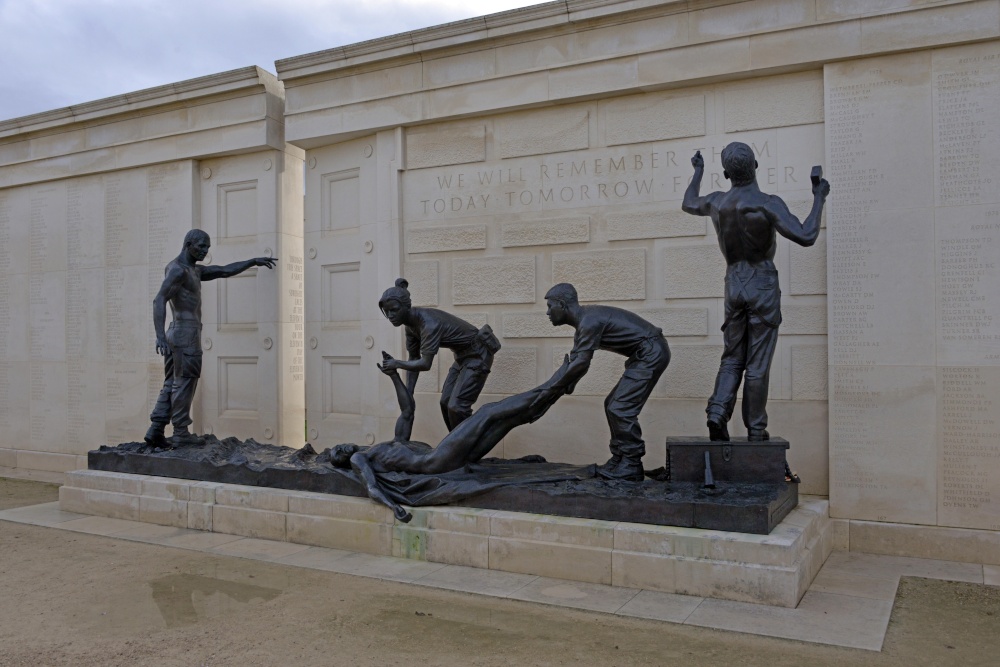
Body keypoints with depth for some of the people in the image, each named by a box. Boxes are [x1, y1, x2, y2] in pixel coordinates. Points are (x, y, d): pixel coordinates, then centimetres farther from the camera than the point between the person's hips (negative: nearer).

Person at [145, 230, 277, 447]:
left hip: (177, 335, 10)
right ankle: (181, 433, 4)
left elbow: (224, 271, 25)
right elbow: (159, 301, -24)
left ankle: (155, 431, 7)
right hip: (187, 335, -10)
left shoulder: (193, 271, 19)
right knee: (184, 384, -2)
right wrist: (160, 335, -33)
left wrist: (253, 261, 23)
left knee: (172, 386, 10)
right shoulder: (177, 269, -13)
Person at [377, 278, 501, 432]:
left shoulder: (429, 323, -31)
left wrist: (397, 364, -20)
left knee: (456, 407, -15)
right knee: (445, 403, 10)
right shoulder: (411, 324, -3)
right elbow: (414, 359, 4)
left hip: (477, 355, -9)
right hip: (463, 356, 9)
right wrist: (408, 395, -1)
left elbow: (425, 364, -34)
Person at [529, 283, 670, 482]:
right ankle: (619, 460, 14)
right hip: (647, 354, 10)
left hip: (651, 352, -10)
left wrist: (552, 390, -16)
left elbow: (580, 364, -24)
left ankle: (631, 467, -6)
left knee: (620, 408, -12)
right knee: (613, 405, 11)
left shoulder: (589, 321, -20)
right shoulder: (583, 323, 13)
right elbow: (573, 363, 15)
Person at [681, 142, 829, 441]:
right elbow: (806, 237, -20)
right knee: (757, 363, 1)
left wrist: (698, 172, 40)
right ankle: (756, 429, 7)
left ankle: (717, 413, -7)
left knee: (732, 358, 12)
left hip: (733, 283, 4)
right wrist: (819, 198, -8)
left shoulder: (717, 202, 2)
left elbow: (688, 204, 24)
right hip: (763, 284, -4)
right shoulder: (768, 203, -13)